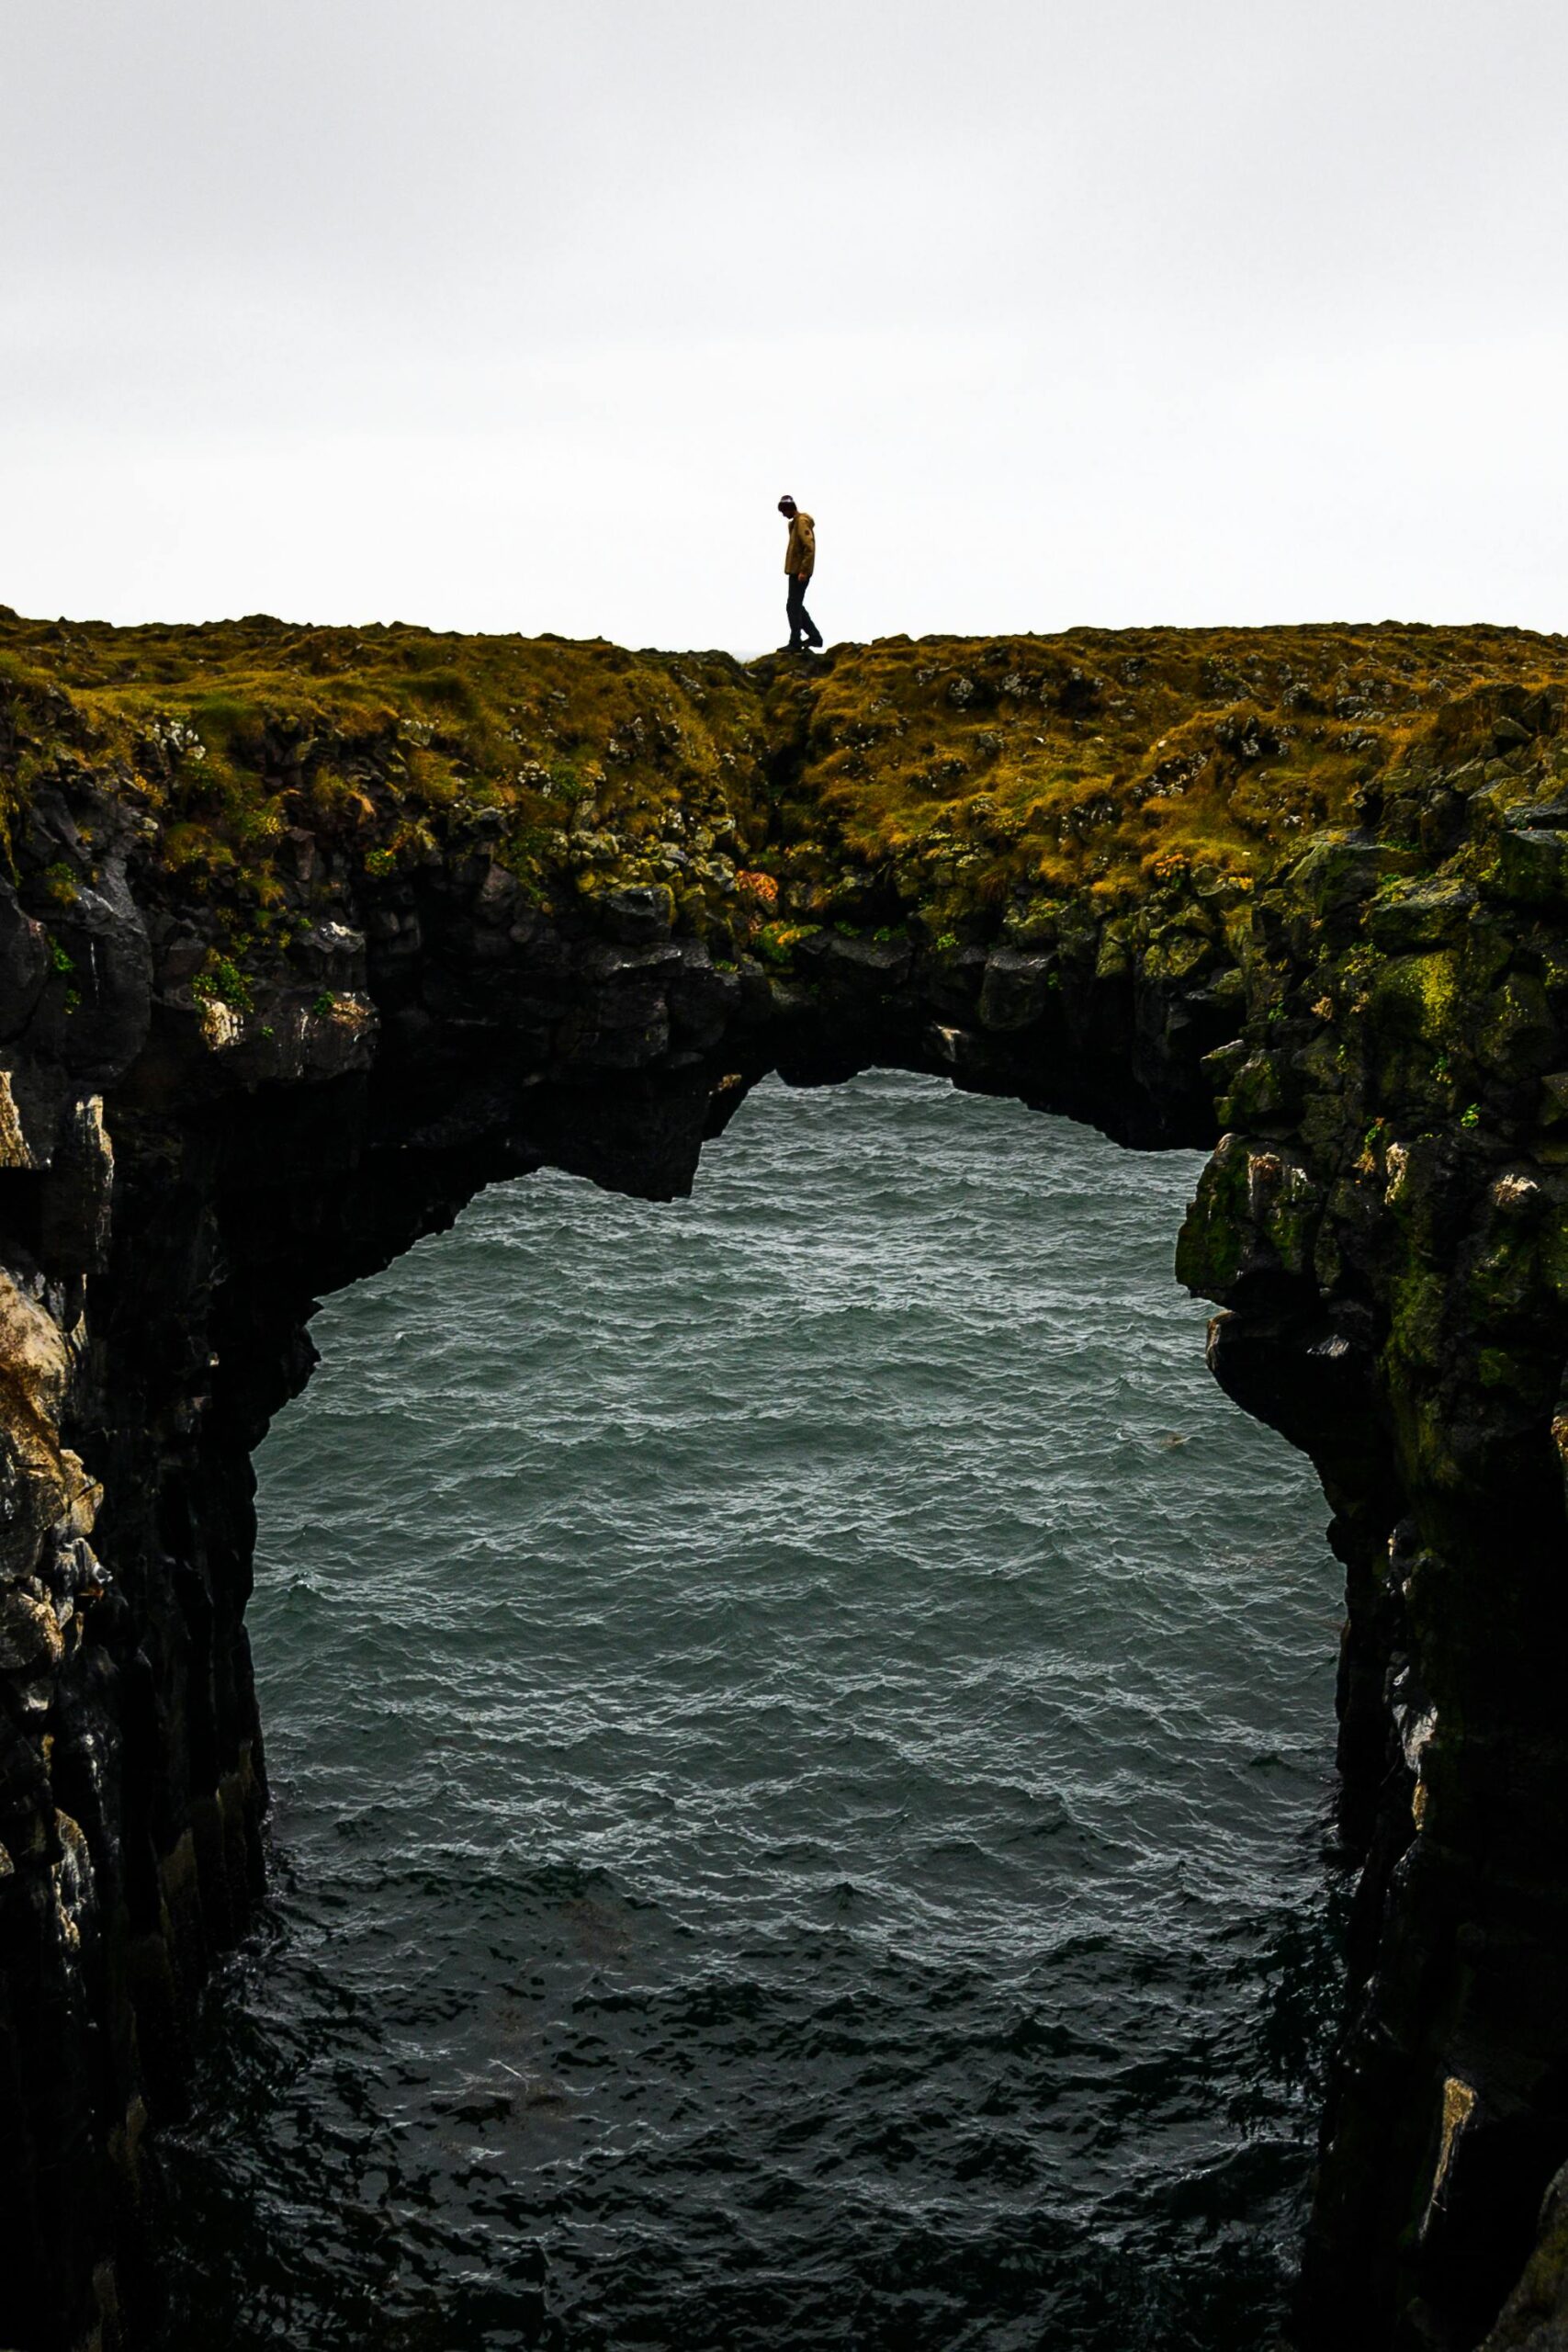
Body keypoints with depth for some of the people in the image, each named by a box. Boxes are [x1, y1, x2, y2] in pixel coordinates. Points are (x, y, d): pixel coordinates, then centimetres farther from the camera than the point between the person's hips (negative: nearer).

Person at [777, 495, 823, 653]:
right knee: (796, 607, 15)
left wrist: (803, 570, -23)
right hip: (796, 571, 10)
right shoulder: (795, 522, 17)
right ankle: (814, 636, 19)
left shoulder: (802, 522, -13)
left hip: (799, 573, -10)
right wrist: (800, 570, 15)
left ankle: (795, 643, -4)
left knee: (793, 607, -7)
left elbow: (810, 548, -22)